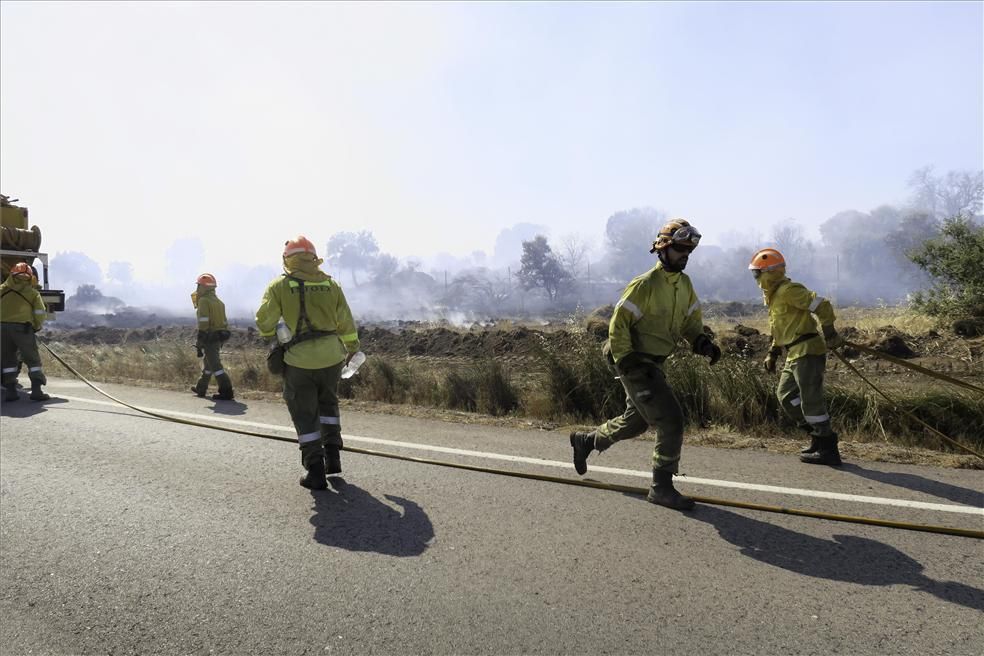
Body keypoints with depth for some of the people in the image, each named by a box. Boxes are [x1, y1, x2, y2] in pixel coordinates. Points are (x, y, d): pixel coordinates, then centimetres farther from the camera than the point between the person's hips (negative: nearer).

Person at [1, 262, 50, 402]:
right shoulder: (33, 292, 8)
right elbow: (40, 314, 3)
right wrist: (36, 327, 20)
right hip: (22, 327, -2)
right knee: (33, 360, 5)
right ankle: (36, 390, -4)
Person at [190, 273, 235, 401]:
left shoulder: (204, 301, -11)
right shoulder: (218, 301, 15)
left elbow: (203, 324, -18)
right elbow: (224, 322, 17)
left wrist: (199, 344, -17)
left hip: (209, 338, -9)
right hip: (219, 337, 9)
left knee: (215, 365, -8)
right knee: (207, 362, 21)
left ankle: (226, 392, -13)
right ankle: (201, 389, 34)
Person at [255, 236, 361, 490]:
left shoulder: (280, 286, -3)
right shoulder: (330, 284, 6)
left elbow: (264, 321, -4)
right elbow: (346, 322, 10)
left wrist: (270, 337, 19)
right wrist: (353, 347, 26)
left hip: (300, 360, -3)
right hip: (331, 356, 3)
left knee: (305, 416, 8)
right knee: (328, 404, 25)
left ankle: (315, 471, 7)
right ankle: (332, 455, 21)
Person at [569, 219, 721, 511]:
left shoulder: (685, 284, 9)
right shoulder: (645, 284, -16)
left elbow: (691, 320, 14)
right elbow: (618, 323, -15)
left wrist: (702, 342, -6)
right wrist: (625, 361, -19)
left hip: (654, 364, 9)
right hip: (635, 364, -9)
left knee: (636, 421, 21)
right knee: (671, 420, -13)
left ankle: (585, 440, 44)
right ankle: (661, 488, 1)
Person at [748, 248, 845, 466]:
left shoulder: (789, 290, -13)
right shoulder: (774, 295, 19)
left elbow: (822, 305, -20)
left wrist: (829, 334, -21)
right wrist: (772, 353, 22)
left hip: (807, 351, -11)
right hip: (794, 355, 11)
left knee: (810, 400, -8)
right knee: (785, 394, 12)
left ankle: (828, 449, 0)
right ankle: (817, 436, 19)